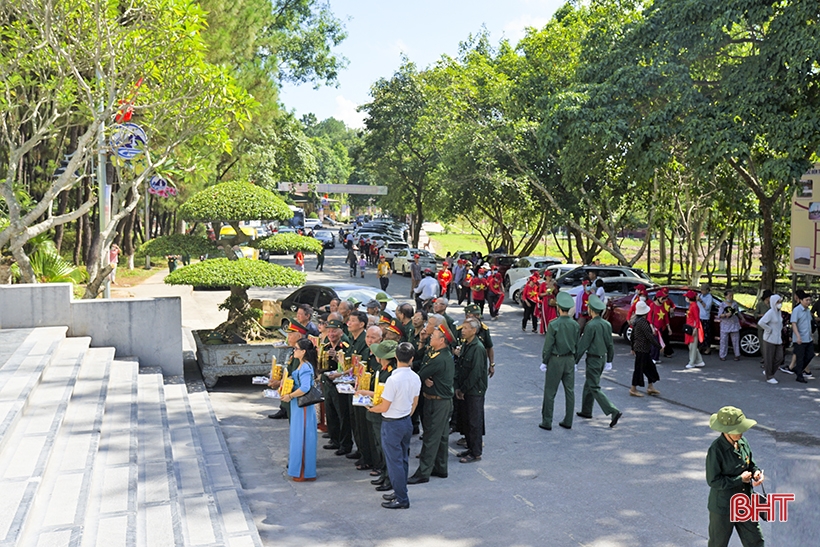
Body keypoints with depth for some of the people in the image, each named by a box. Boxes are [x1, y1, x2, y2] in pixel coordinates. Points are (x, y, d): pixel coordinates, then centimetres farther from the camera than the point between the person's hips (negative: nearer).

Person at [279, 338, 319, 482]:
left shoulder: (305, 368, -21)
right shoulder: (302, 366, 10)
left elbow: (304, 388, -31)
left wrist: (290, 396, -21)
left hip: (303, 406, -10)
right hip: (298, 406, 10)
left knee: (301, 438, -2)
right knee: (297, 437, 18)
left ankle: (304, 472, 6)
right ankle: (299, 468, 29)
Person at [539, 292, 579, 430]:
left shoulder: (554, 325, -16)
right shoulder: (575, 325, 0)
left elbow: (548, 346, -13)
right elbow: (577, 345, 8)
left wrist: (544, 361, -2)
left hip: (556, 360, -5)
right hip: (570, 359, 5)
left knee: (550, 392, 3)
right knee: (570, 391, 10)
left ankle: (547, 422, 7)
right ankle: (568, 421, 16)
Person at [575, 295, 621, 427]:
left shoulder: (591, 325, -20)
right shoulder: (607, 324, 3)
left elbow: (583, 345, -18)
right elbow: (610, 344, 10)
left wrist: (575, 361, -12)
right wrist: (609, 360, 20)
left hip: (593, 359, -8)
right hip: (603, 358, 8)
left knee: (595, 388, -4)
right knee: (589, 384, 21)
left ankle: (614, 412, -14)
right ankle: (586, 411, 30)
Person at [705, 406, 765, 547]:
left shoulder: (742, 442, -3)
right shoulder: (716, 450, -23)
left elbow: (750, 464, 13)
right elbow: (713, 481, -22)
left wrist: (756, 472, -9)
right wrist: (740, 479, -21)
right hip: (723, 506, -6)